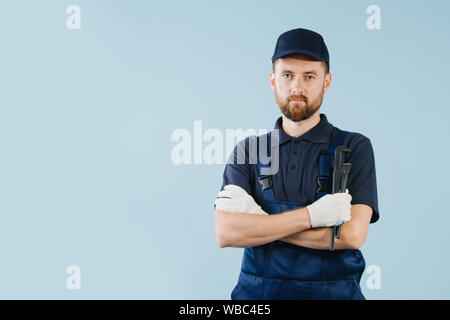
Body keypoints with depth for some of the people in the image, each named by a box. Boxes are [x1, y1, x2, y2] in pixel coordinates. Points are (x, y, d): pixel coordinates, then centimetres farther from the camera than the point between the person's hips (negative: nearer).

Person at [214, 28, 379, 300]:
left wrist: (257, 223, -9)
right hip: (256, 294, 1)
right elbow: (225, 233, -6)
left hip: (332, 291, -1)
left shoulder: (354, 147, 2)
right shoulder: (248, 151, 7)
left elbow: (352, 234, -11)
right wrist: (312, 215, -14)